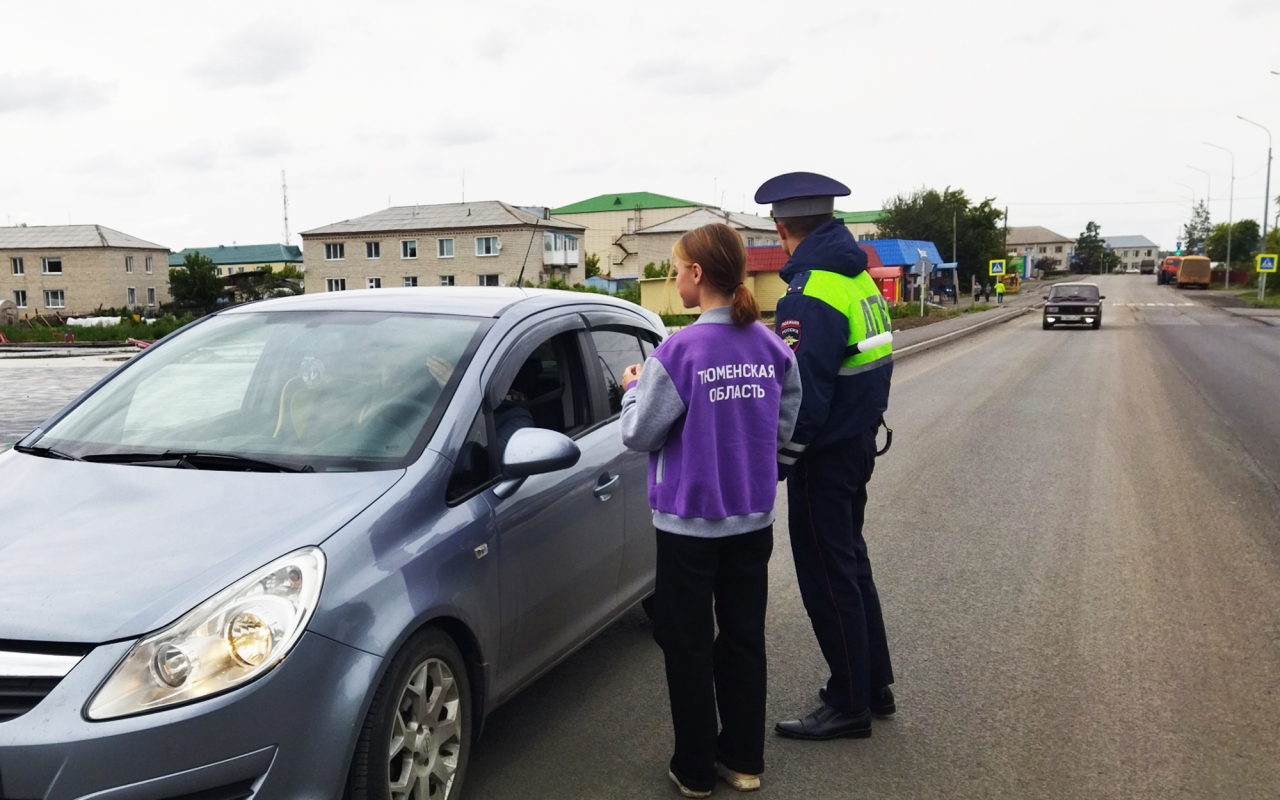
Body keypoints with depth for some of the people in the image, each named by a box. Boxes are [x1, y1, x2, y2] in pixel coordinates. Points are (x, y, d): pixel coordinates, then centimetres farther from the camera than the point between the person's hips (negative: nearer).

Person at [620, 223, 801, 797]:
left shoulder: (679, 352, -20)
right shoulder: (773, 348, -3)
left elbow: (639, 435, -12)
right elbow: (782, 428, 6)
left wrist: (634, 388, 5)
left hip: (689, 520, -5)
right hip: (752, 518, 5)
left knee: (688, 645, 11)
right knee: (744, 637, 17)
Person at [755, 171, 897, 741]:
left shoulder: (811, 297, -22)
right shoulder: (860, 279, 8)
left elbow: (801, 398, -25)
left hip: (825, 458, -10)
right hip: (858, 444, 10)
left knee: (827, 577, 2)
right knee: (850, 564, 20)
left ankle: (849, 705, 15)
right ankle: (874, 684, 32)